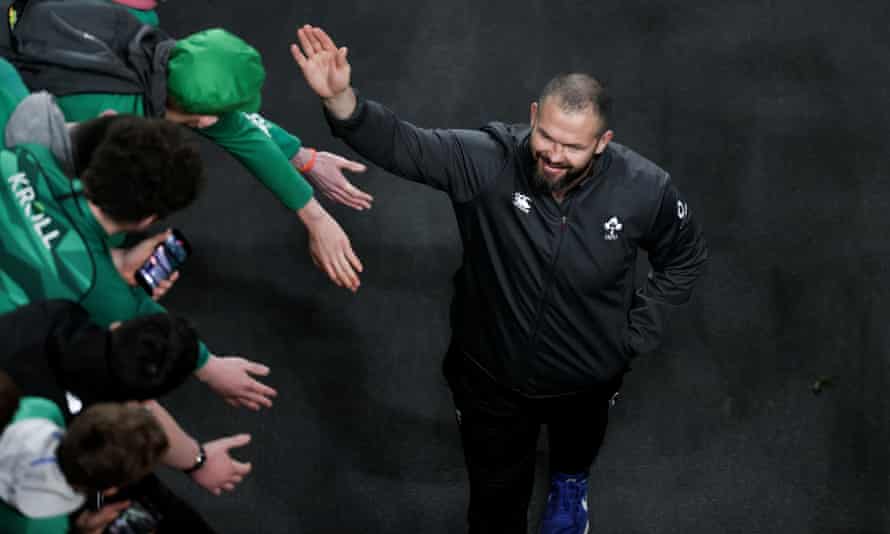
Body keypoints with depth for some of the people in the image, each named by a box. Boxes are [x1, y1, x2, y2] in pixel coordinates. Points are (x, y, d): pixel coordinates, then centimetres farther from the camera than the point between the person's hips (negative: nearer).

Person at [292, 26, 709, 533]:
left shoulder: (644, 189, -26)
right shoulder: (486, 162, -29)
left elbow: (686, 257, -7)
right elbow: (400, 143, -32)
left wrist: (636, 332, -10)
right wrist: (340, 98, -51)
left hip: (587, 378, 2)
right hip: (492, 376, -2)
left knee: (579, 443, 38)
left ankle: (570, 482, 75)